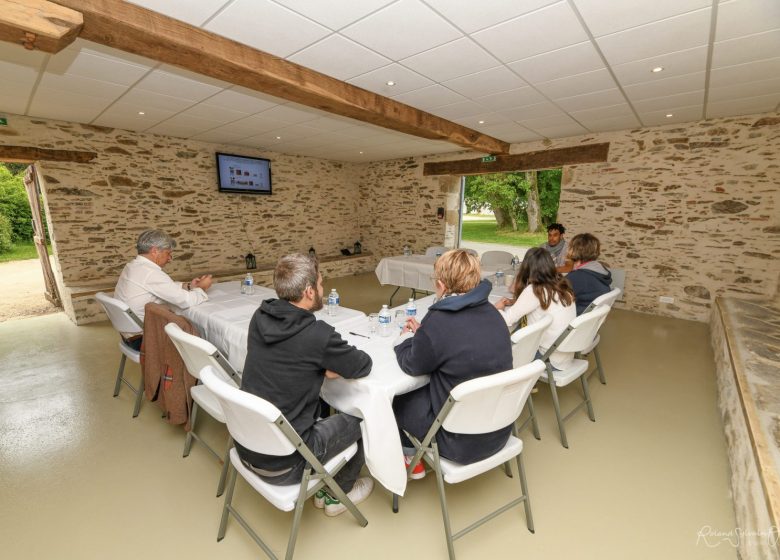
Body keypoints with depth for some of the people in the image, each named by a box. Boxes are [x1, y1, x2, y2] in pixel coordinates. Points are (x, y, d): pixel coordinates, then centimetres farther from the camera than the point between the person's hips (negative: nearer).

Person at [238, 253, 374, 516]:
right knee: (359, 421, 13)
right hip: (281, 464, -6)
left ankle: (322, 488, 40)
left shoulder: (259, 318, -7)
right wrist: (332, 366, 7)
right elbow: (363, 366, -11)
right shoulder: (318, 334, -27)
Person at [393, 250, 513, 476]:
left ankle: (411, 456, 36)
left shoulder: (439, 321, -27)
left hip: (463, 442, -6)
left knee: (398, 397, 16)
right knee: (423, 389, 24)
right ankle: (418, 451, 36)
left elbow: (413, 366, -9)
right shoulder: (491, 312, -5)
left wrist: (405, 339, 9)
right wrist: (422, 334, 13)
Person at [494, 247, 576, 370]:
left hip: (551, 360, -6)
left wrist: (498, 308, -1)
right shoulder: (561, 284, -1)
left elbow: (507, 320, -20)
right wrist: (515, 303, 3)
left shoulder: (534, 290, -22)